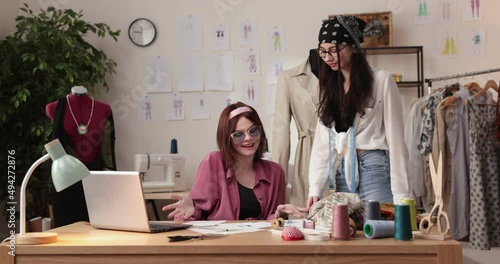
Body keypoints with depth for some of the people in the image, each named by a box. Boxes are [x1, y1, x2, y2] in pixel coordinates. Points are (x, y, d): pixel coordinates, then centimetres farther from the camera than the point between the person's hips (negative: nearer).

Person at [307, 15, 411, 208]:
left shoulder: (381, 81, -3)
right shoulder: (329, 86, 13)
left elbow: (395, 138, -5)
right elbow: (322, 141, 9)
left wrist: (400, 195, -9)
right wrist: (315, 189, 0)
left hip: (374, 169, -5)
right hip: (339, 173, 5)